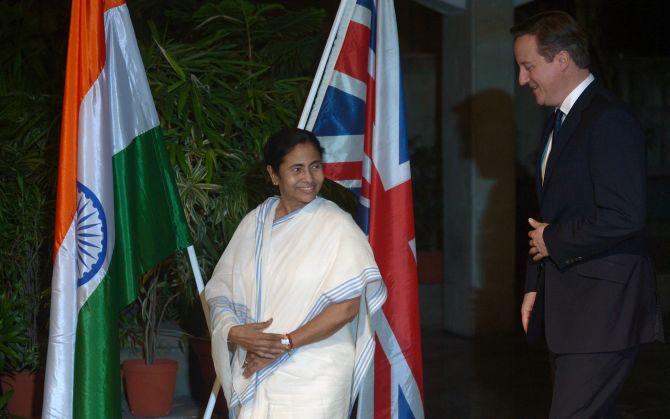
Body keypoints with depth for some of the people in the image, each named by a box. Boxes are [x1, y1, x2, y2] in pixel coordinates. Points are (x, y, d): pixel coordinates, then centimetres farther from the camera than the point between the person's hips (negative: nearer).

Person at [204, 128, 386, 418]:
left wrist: (283, 345, -14)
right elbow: (218, 289, 7)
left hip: (313, 380, -4)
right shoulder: (254, 223, 7)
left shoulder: (337, 226, -7)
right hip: (253, 372, 4)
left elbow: (347, 307, -13)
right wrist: (235, 332, -13)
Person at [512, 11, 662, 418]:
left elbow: (623, 216, -24)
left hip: (602, 311, -10)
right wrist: (535, 287, 18)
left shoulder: (609, 121, -15)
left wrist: (553, 240, -12)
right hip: (567, 309, 10)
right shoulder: (559, 121, 17)